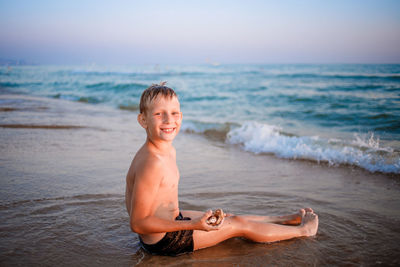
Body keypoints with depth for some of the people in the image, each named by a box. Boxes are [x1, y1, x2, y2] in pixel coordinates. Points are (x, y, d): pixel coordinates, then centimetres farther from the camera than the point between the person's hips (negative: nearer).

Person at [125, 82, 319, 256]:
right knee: (239, 224, 4)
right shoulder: (152, 163, -30)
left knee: (230, 218, 21)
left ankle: (288, 219, 42)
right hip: (163, 240, -9)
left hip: (172, 220, 9)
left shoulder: (168, 151, 1)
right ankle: (302, 230, 25)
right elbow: (138, 223, -27)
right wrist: (192, 225, -31)